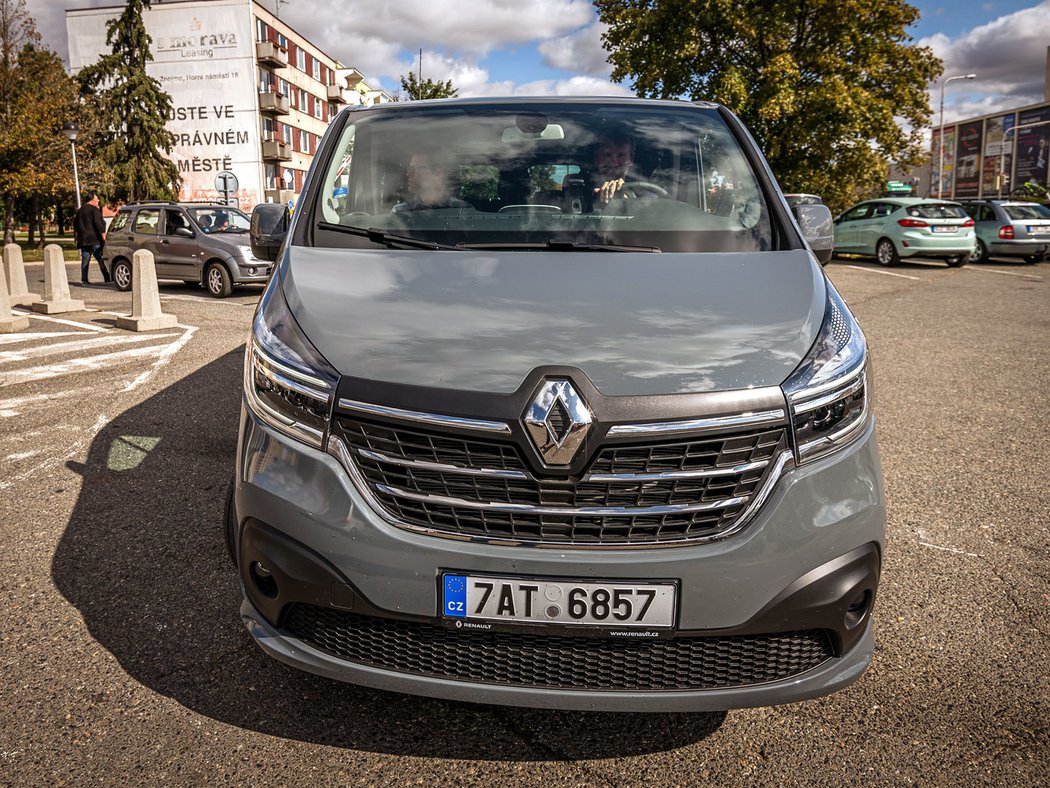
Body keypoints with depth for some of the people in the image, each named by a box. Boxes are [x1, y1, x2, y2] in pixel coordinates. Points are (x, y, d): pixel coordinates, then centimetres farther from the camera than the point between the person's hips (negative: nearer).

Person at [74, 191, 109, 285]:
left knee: (85, 259, 5)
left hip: (83, 240, 7)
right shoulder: (94, 209, -6)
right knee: (101, 259, -7)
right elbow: (97, 223, -18)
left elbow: (75, 224, 25)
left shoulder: (80, 210, 18)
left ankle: (84, 279, 1)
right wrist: (103, 234, -18)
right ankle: (107, 278, -10)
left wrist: (76, 236, 33)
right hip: (94, 239, -7)